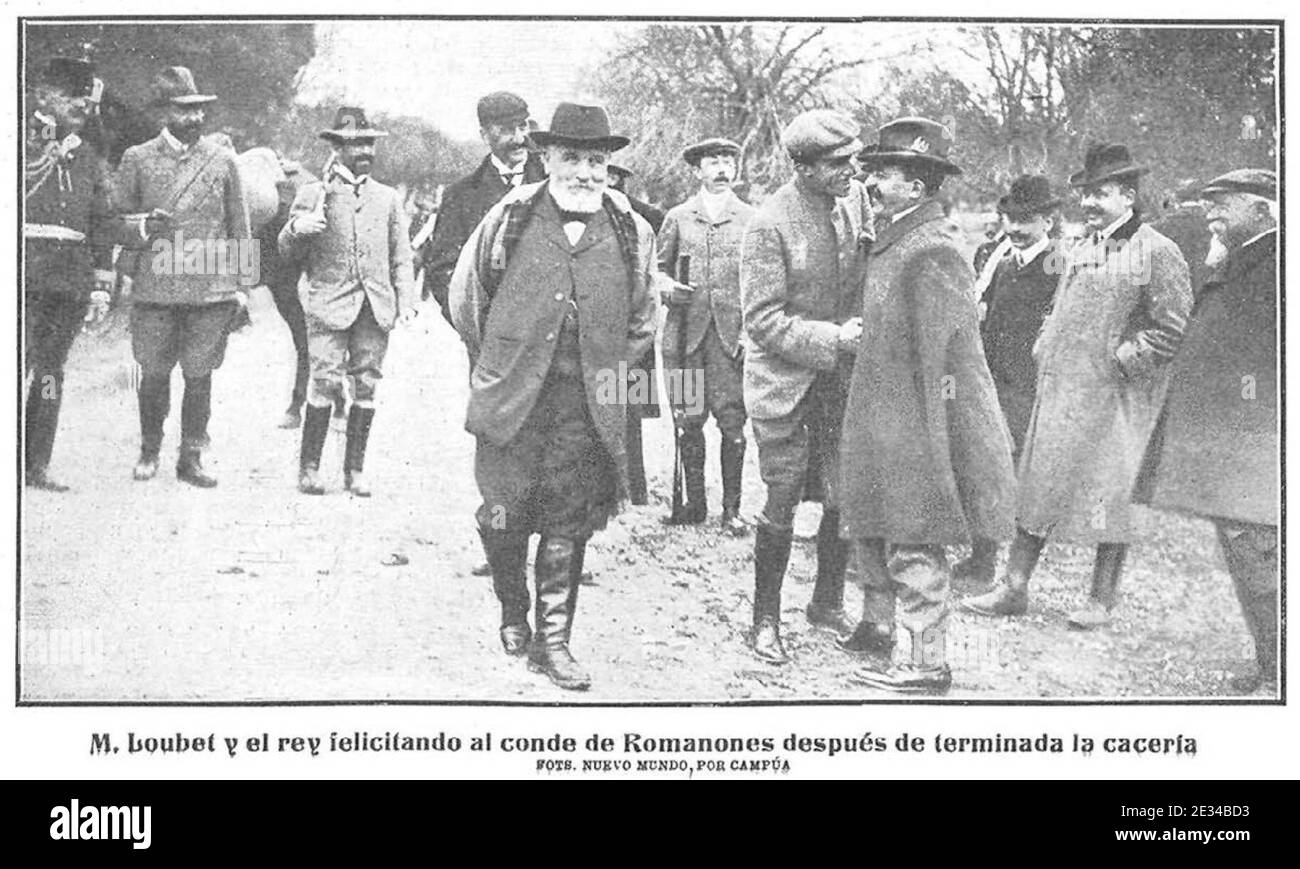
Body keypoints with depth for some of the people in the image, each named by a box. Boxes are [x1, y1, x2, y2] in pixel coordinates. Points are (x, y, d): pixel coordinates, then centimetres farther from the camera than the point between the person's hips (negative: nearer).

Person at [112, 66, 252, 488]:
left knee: (199, 375, 2)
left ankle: (191, 458, 12)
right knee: (154, 374, 4)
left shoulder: (223, 160, 8)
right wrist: (141, 225, -8)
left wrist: (240, 284, 7)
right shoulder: (137, 159, 6)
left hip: (211, 289, 0)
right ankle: (149, 452, 21)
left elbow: (239, 226, 11)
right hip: (155, 287, 0)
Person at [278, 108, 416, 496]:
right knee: (327, 383, -11)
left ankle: (354, 470, 10)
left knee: (366, 387, 1)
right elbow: (289, 252, 6)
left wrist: (406, 301, 4)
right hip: (330, 303, -3)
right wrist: (296, 229, -16)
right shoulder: (313, 194, 7)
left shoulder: (388, 198, 16)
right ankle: (309, 468, -2)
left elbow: (401, 256, 17)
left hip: (376, 306, 3)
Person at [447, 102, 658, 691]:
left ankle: (553, 640, 13)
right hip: (512, 398, -1)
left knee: (569, 524, 3)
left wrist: (614, 371, 11)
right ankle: (512, 613, 28)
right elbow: (465, 295, 9)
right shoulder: (510, 218, -1)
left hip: (588, 405, 1)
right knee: (504, 514, 1)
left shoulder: (631, 231, 4)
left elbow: (643, 317, 17)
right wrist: (494, 362, 9)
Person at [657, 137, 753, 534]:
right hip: (687, 331, 1)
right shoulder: (677, 218, 10)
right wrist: (671, 289, -4)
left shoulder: (750, 219, 7)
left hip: (733, 333, -1)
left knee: (733, 421, -4)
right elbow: (659, 270, 15)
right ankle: (695, 502, 14)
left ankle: (732, 508, 3)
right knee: (688, 420, 2)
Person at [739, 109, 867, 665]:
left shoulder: (851, 208, 3)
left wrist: (862, 328, 1)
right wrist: (833, 339, -21)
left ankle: (828, 603, 25)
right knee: (781, 505, 1)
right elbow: (763, 320, -17)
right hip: (785, 381, -5)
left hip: (839, 378, 5)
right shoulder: (770, 224, -16)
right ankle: (765, 621, 16)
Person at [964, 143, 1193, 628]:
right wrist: (1045, 350, 11)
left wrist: (1119, 359, -14)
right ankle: (1014, 588, 12)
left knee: (1107, 492, -1)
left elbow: (1172, 329, -12)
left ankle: (1102, 600, 11)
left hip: (1115, 396, -7)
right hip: (1060, 389, 7)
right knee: (1037, 484, 6)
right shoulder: (1080, 253, 15)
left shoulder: (1157, 254, -8)